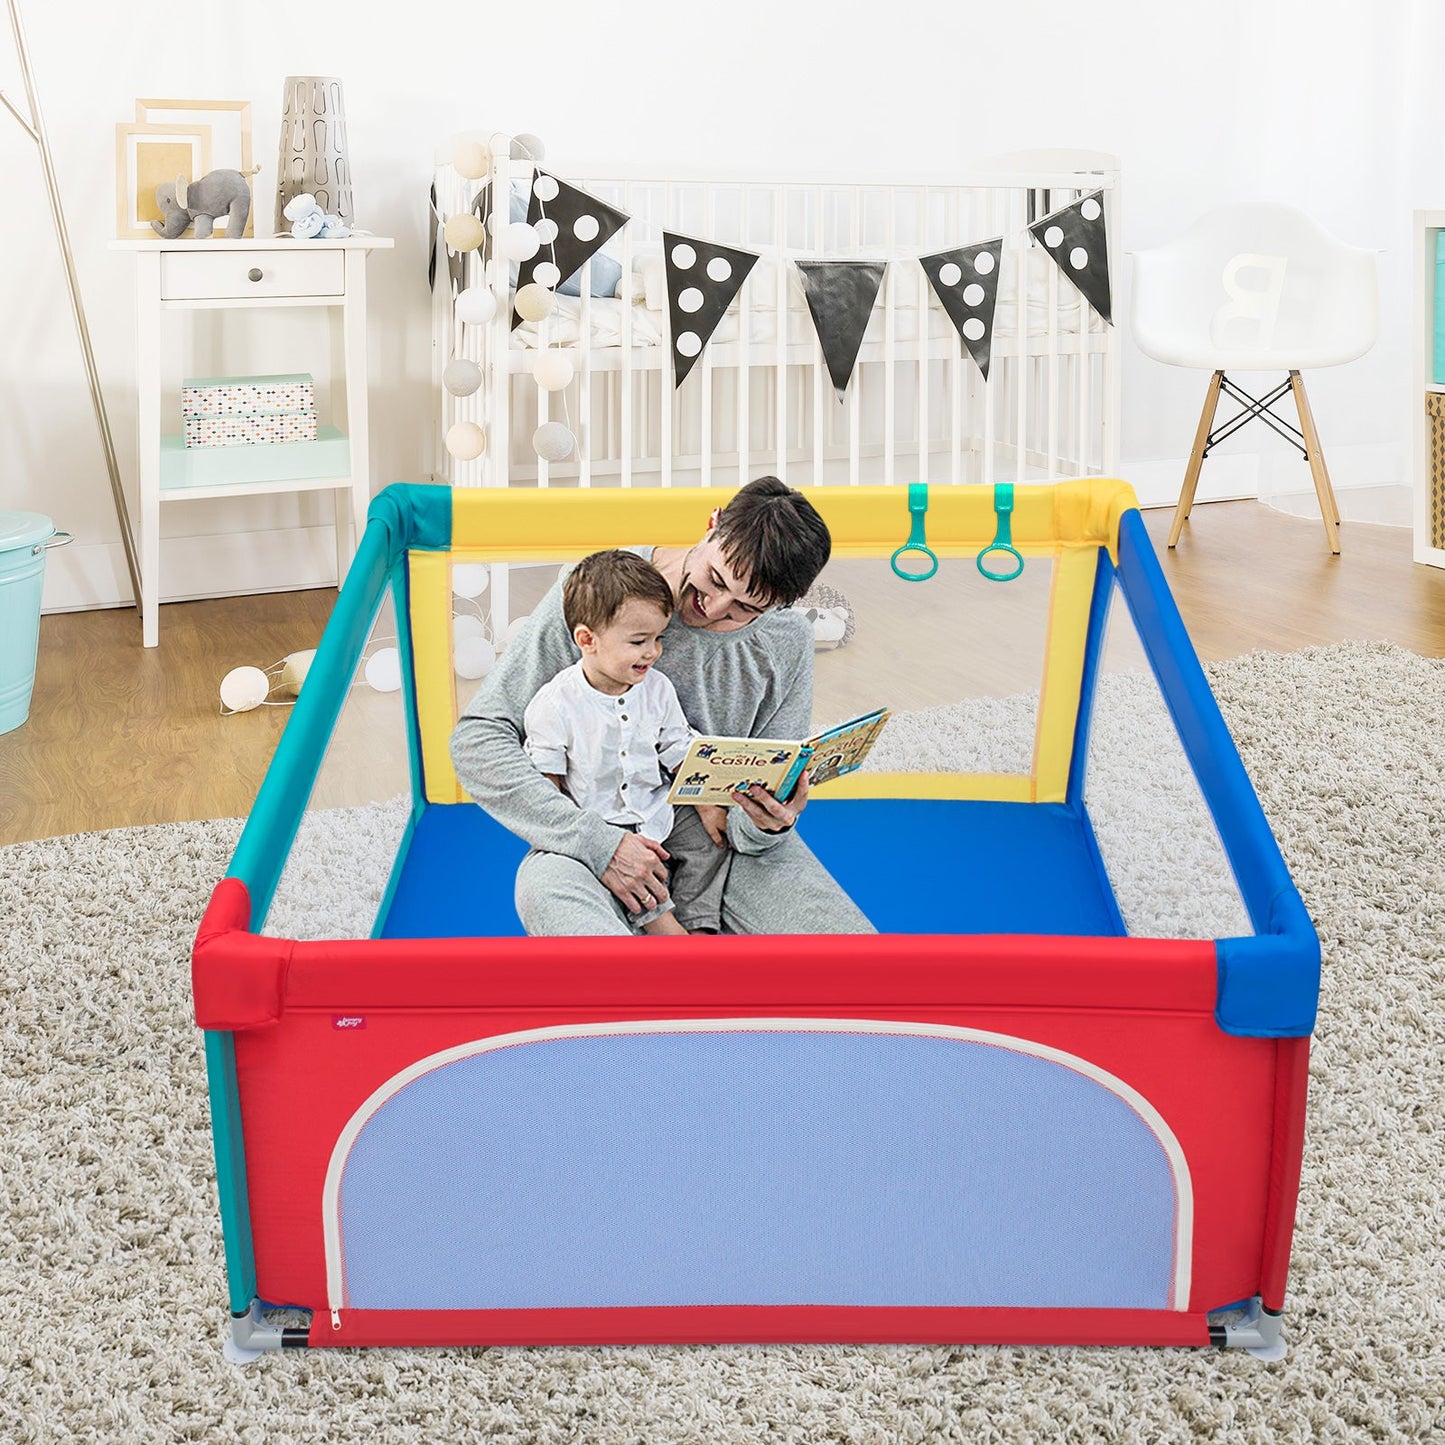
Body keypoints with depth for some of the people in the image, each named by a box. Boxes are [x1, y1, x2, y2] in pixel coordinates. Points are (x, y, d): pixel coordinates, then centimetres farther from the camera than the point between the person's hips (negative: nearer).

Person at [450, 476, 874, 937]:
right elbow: (477, 739, -15)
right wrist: (600, 843, -23)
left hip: (720, 832, 3)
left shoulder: (787, 641, -3)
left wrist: (765, 826, -25)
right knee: (544, 888, -40)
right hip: (606, 827, -3)